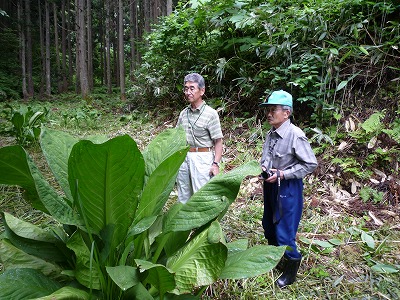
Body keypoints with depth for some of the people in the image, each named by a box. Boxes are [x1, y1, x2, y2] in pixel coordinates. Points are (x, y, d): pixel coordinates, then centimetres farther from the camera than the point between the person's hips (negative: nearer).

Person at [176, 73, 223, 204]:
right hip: (183, 158, 6)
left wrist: (216, 164, -16)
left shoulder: (210, 113, -8)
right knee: (183, 197, 15)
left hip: (202, 159, -6)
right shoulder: (183, 113, 8)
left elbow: (218, 141, -8)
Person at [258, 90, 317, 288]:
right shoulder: (271, 134, -1)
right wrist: (264, 168, -6)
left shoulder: (296, 135, -22)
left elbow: (311, 164, -18)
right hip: (271, 185, 8)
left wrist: (282, 174, -21)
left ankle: (291, 270, 27)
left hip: (288, 187, -7)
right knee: (269, 225, 22)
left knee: (284, 232, 2)